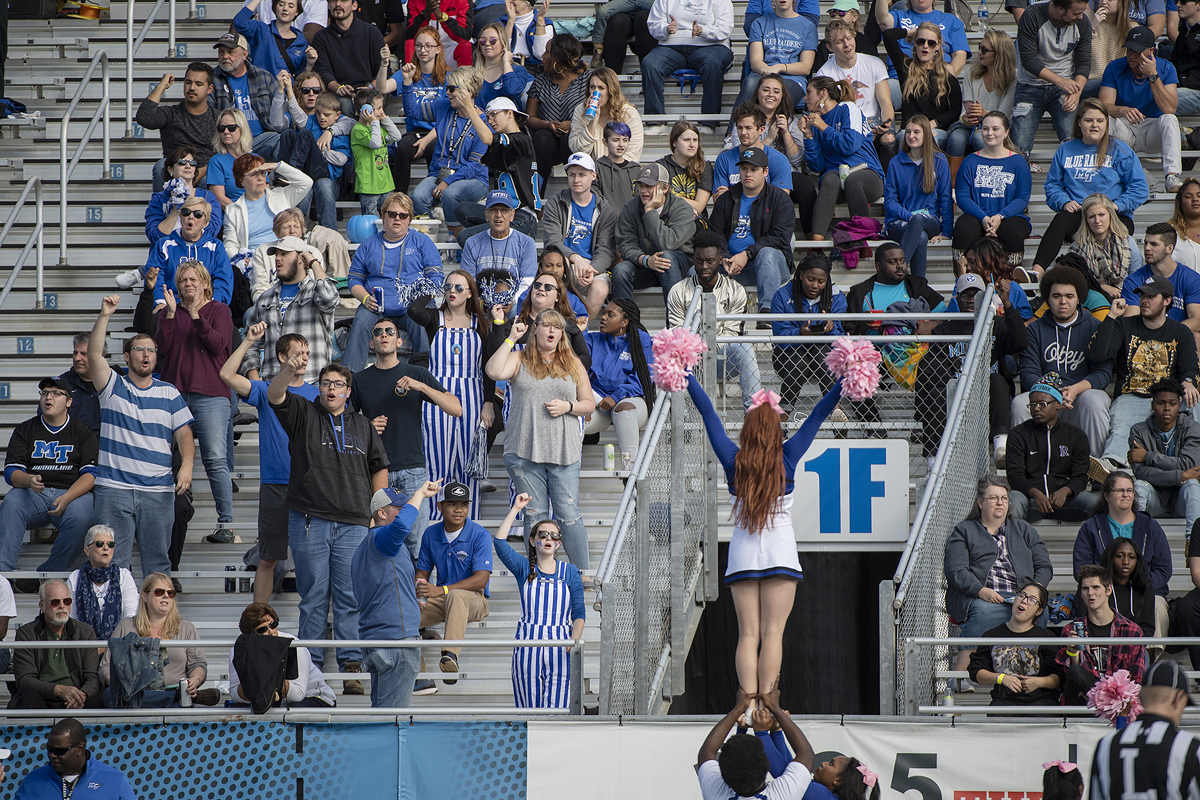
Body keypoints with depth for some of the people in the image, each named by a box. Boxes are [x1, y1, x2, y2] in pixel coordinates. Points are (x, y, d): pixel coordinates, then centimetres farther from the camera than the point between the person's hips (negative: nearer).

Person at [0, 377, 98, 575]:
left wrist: (66, 498, -17)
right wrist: (29, 481, -20)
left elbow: (92, 473, 1)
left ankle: (48, 574, -29)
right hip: (32, 493, 1)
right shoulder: (25, 430, 15)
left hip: (73, 492, -1)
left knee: (79, 518, -36)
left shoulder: (82, 430, 11)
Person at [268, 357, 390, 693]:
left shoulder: (363, 426, 17)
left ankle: (351, 668, -2)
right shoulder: (304, 415, 9)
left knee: (350, 598, -3)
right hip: (309, 522, -2)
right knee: (313, 598, 0)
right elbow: (274, 395, -8)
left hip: (353, 524, 2)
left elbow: (379, 468, 21)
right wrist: (288, 370, -28)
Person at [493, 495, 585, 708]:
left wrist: (575, 639, -13)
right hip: (528, 643, 0)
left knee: (556, 706, -6)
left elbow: (579, 612, 5)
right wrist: (515, 509, -6)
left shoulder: (570, 572, 9)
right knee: (529, 707, 0)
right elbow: (500, 542, -6)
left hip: (560, 645, 0)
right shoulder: (524, 568, 8)